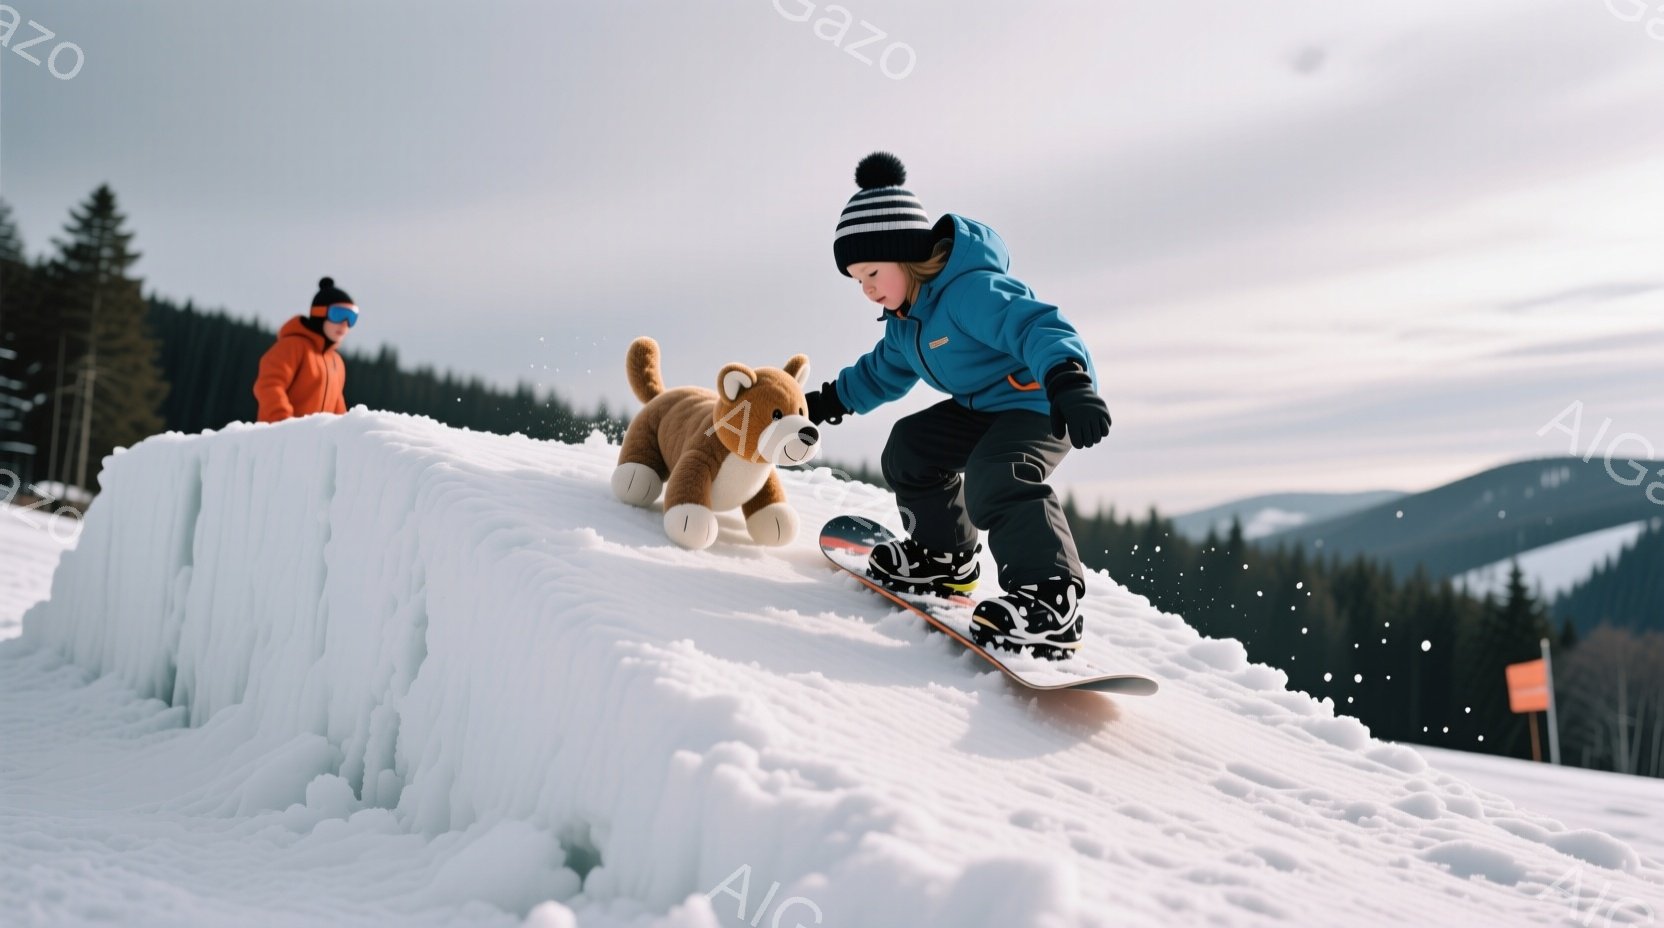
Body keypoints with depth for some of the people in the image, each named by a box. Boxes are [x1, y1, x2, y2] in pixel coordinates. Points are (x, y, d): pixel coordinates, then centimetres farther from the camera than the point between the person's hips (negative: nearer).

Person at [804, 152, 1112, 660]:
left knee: (997, 480, -33)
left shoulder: (972, 290, -27)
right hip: (983, 407, 11)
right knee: (909, 447, 12)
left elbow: (1037, 326, -41)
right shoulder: (905, 319, 6)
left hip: (1041, 404, -11)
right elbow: (882, 372, 25)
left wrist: (1067, 379, -58)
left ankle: (1050, 597, -34)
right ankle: (944, 554, 25)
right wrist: (828, 402, 24)